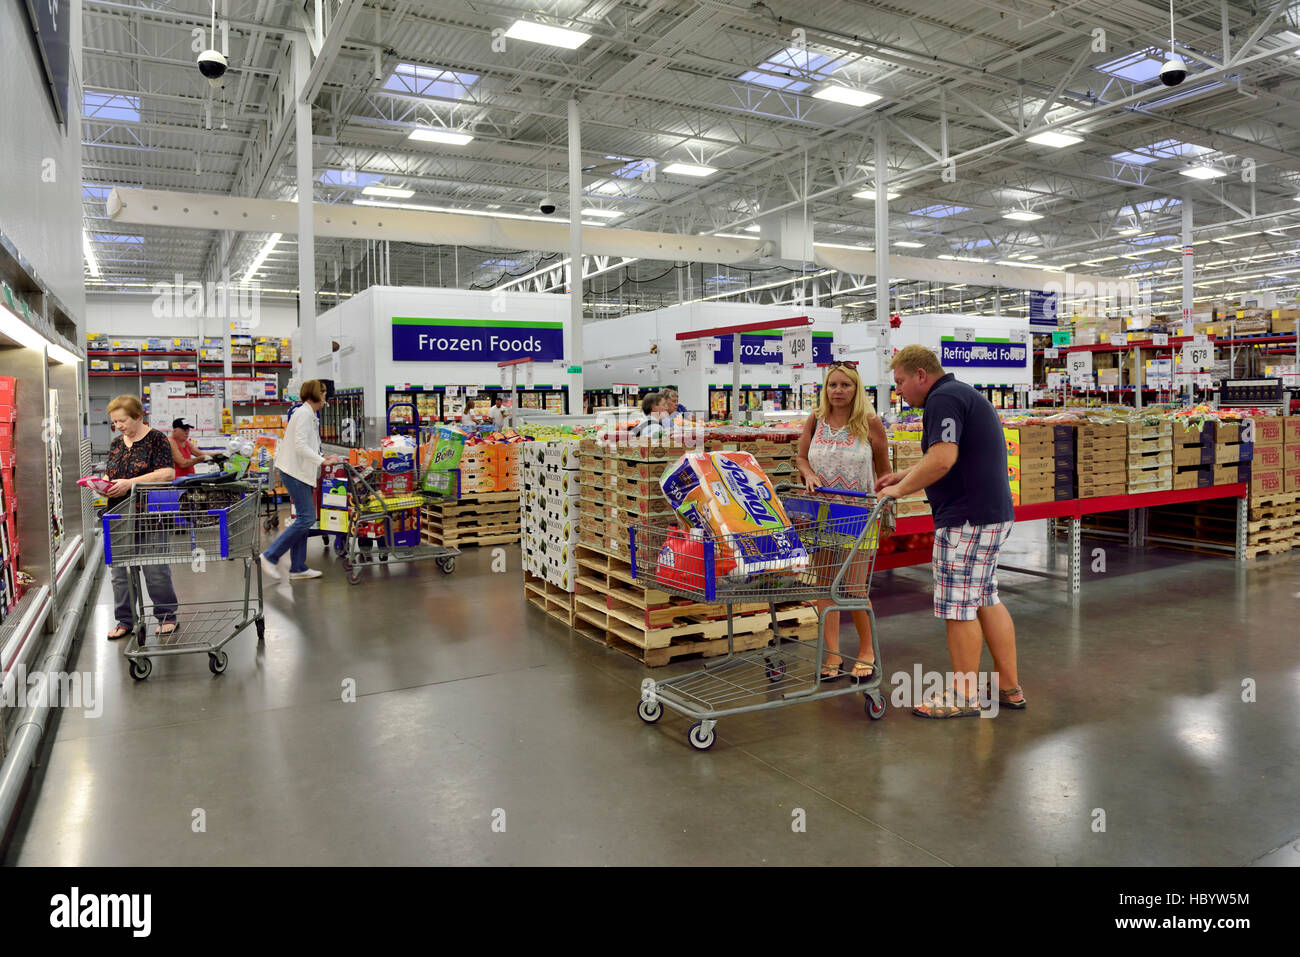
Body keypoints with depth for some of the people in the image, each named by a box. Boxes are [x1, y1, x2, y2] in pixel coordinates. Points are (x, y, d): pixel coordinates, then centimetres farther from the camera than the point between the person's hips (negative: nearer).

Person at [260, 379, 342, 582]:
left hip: (301, 471, 10)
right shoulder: (305, 414, -13)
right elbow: (300, 445, -22)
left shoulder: (309, 414, 18)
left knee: (304, 518, 9)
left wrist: (323, 458, 16)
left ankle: (298, 568, 13)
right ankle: (270, 556, -5)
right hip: (294, 472, -10)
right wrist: (322, 461, -23)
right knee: (307, 518, -12)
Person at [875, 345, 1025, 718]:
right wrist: (902, 476, 24)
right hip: (992, 514, 11)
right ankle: (1009, 687, 23)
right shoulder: (962, 394, 20)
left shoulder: (943, 399, -14)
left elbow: (942, 459, -26)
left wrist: (900, 490, -14)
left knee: (958, 607, -1)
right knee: (986, 600, 16)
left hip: (966, 519, -11)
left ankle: (963, 697, 10)